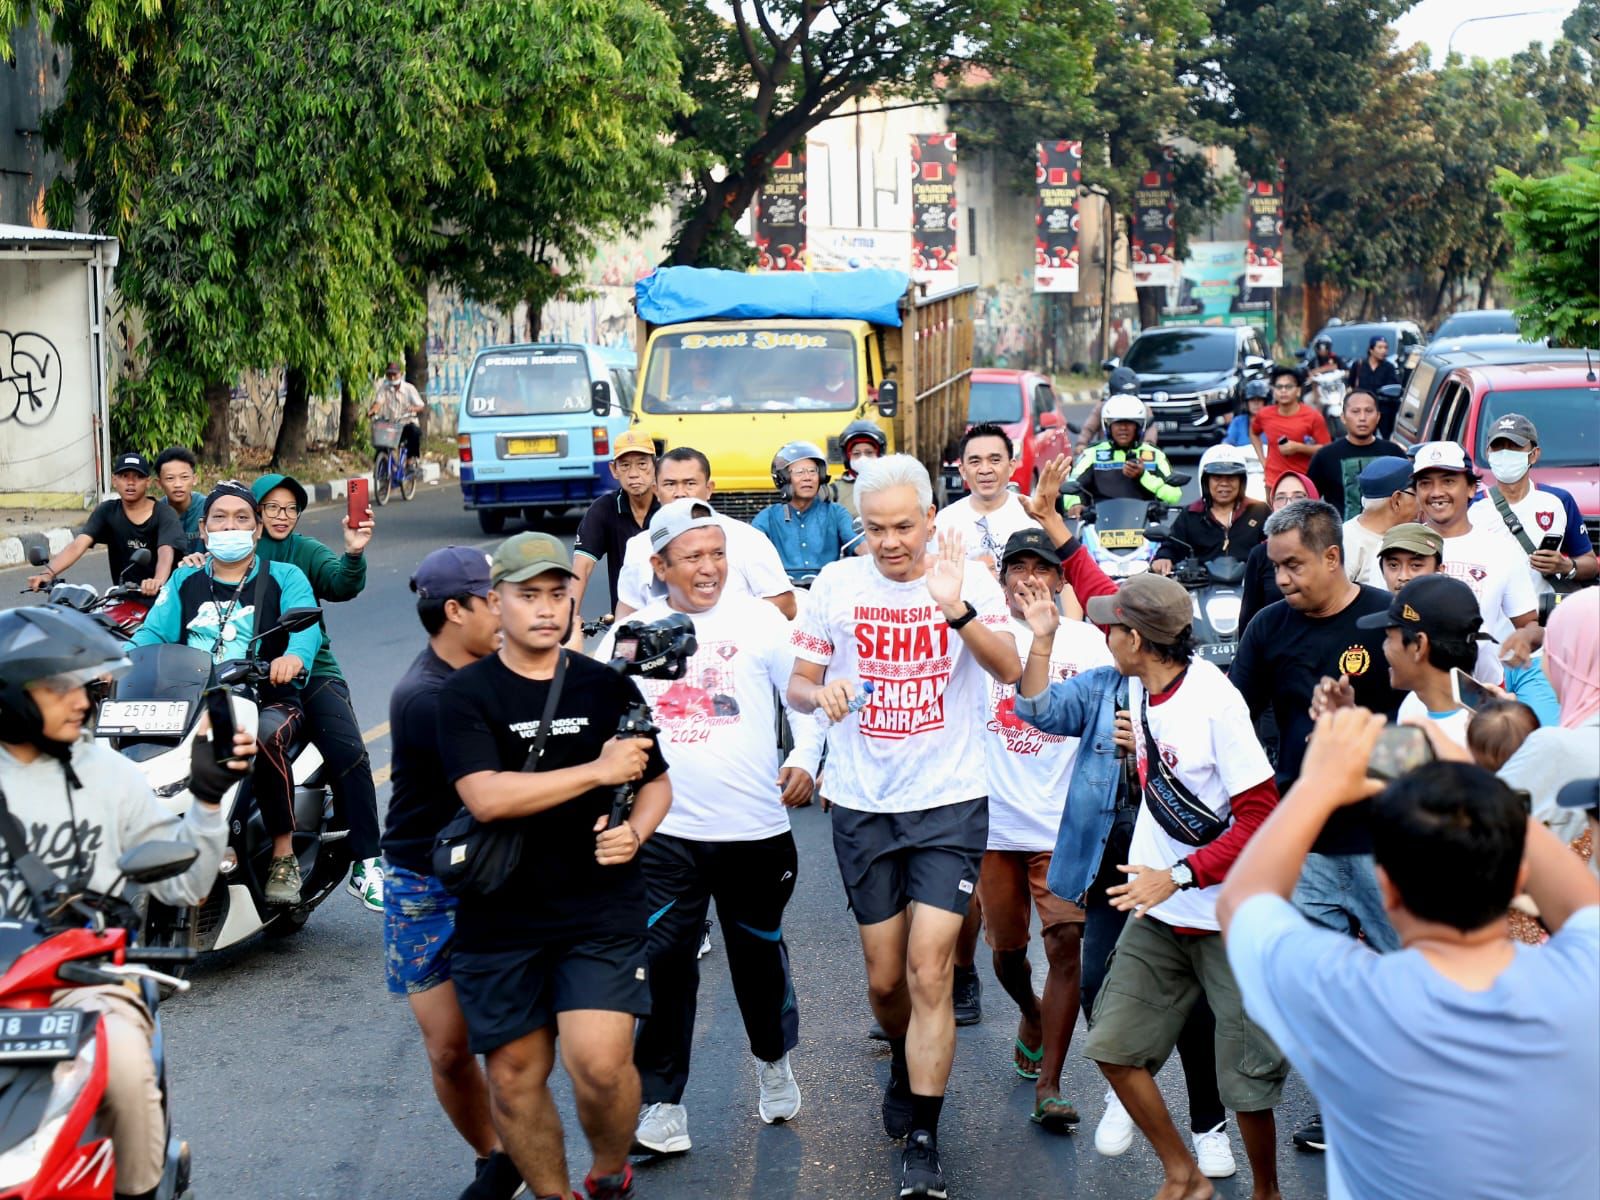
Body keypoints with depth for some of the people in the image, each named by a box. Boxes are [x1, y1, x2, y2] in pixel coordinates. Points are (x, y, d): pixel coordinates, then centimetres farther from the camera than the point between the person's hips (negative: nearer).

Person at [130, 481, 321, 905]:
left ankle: (284, 855, -26)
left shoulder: (284, 578, 10)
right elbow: (153, 633, 4)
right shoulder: (184, 581, 19)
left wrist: (295, 655, -35)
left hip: (267, 700, -3)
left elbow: (307, 625, -10)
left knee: (266, 736, -37)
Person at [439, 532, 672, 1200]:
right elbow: (485, 796, -17)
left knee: (601, 1065, -12)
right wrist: (599, 771, -17)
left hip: (601, 912, 1)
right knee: (515, 1075, 6)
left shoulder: (607, 687, 6)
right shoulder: (467, 693, -3)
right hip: (501, 915, 0)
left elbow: (657, 779, 16)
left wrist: (636, 831, -6)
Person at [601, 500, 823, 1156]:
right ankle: (660, 1098, 9)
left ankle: (773, 1060, 41)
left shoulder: (758, 620, 0)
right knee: (662, 966, -3)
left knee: (759, 955, 16)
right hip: (666, 834, 0)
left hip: (756, 829, 0)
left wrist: (804, 759, -6)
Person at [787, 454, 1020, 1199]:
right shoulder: (838, 584, 0)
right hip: (863, 805, 3)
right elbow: (799, 684, 6)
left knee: (929, 971, -11)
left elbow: (1009, 669, -21)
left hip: (949, 802, -2)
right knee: (885, 980, 11)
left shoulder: (969, 579, -6)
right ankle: (906, 1061, 43)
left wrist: (954, 609, -38)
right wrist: (819, 694, -18)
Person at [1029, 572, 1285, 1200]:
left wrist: (1178, 876, -22)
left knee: (1246, 1074, 1)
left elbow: (1261, 817, -20)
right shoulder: (1138, 689, 0)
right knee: (1113, 1046, 6)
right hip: (1159, 911, 7)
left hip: (1230, 916, -7)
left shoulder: (1214, 700, -21)